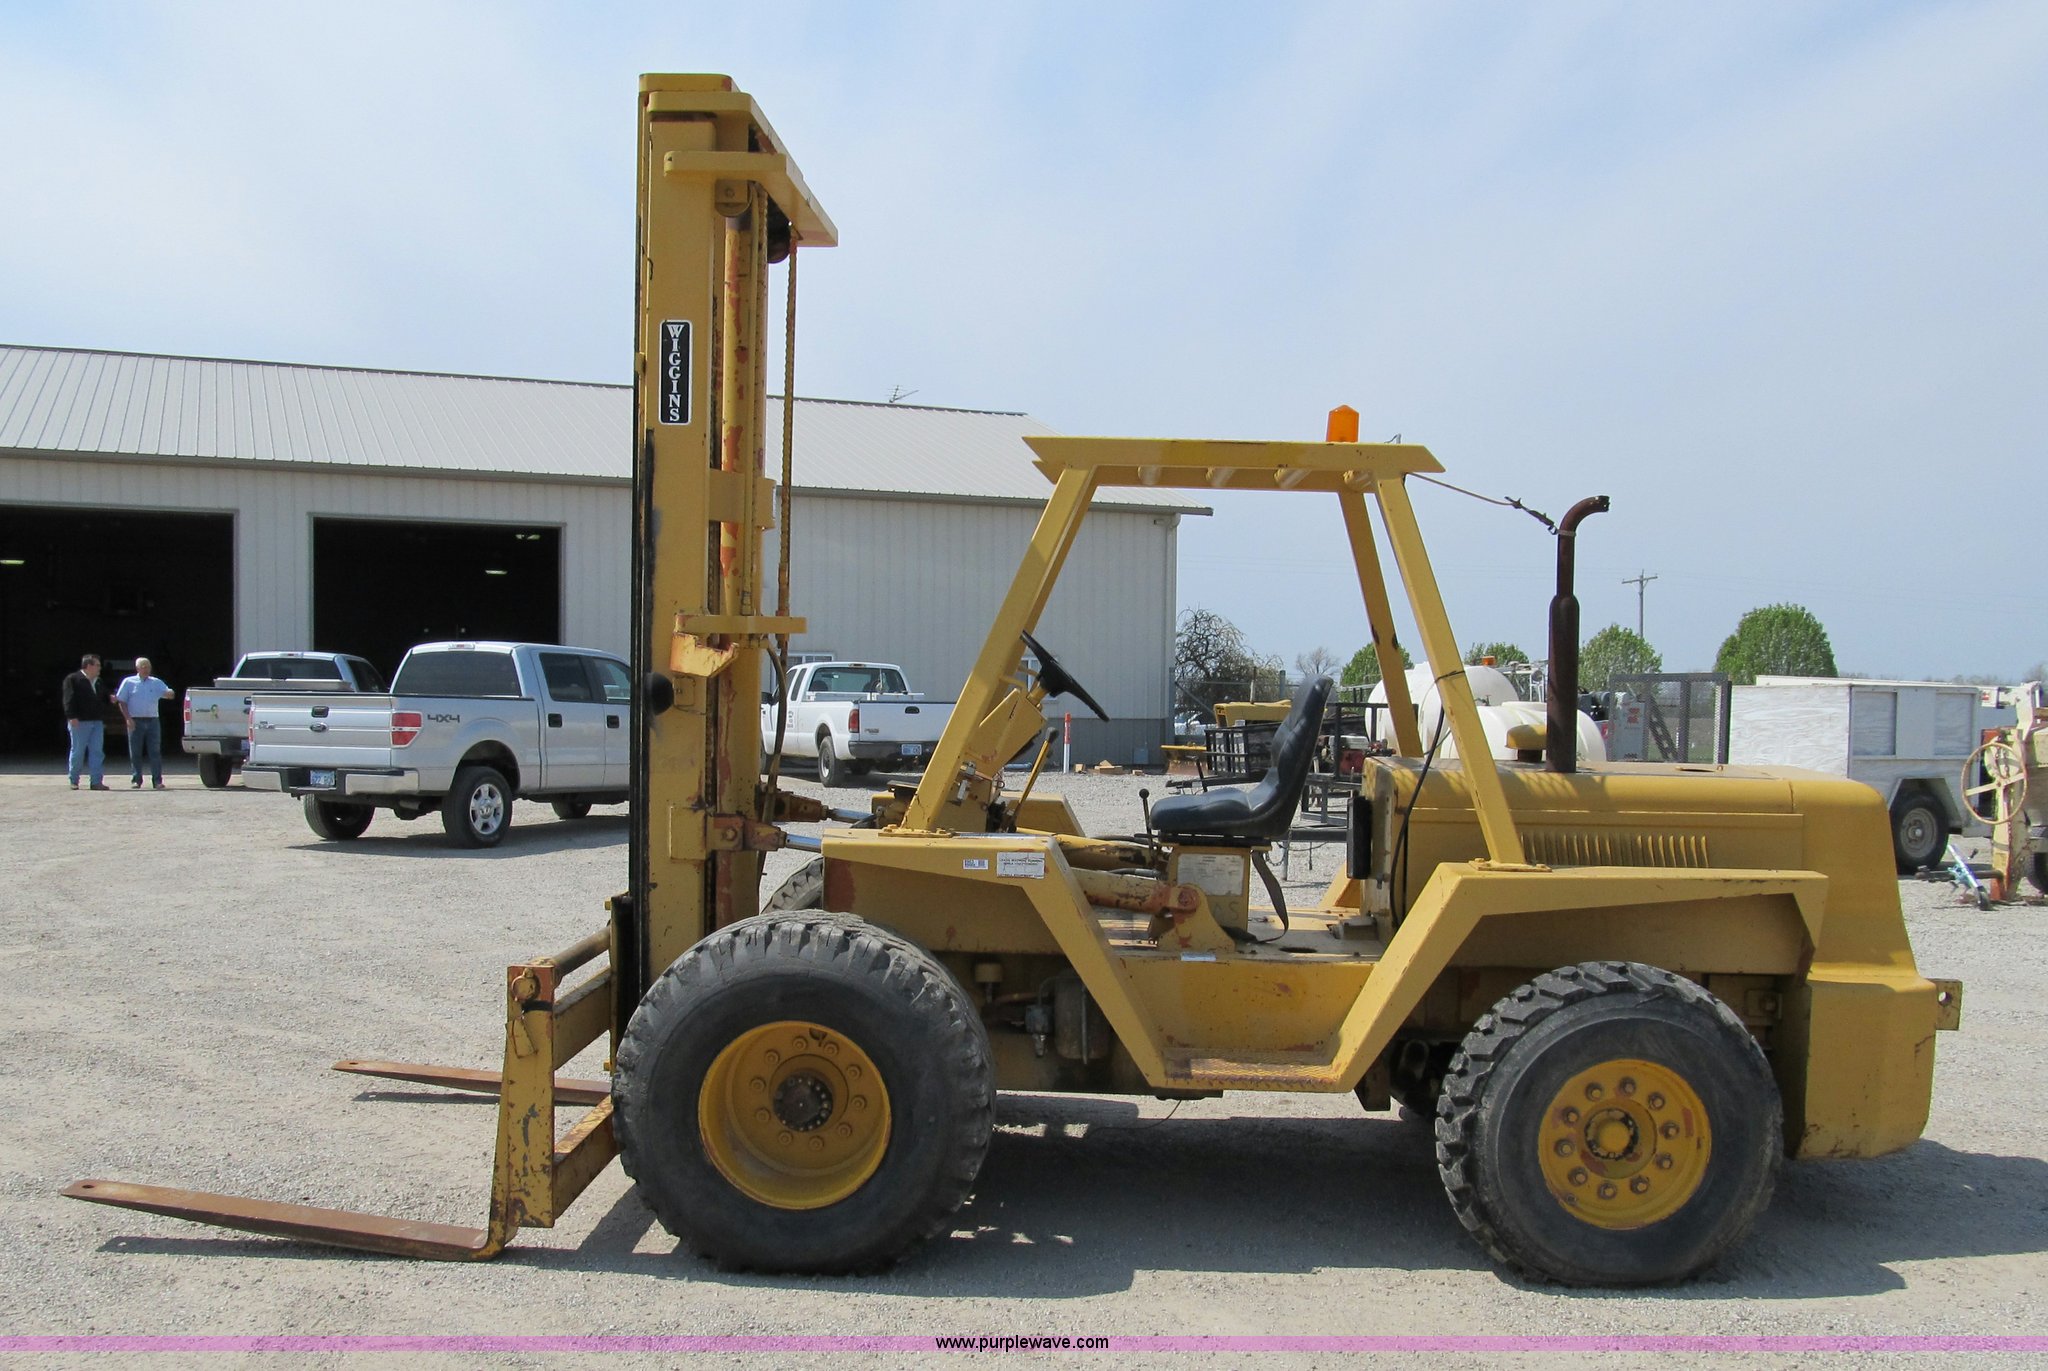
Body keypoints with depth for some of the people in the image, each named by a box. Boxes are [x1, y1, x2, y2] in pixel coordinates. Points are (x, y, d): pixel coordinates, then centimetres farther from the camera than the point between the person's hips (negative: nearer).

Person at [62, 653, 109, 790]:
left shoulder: (98, 681, 17)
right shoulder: (72, 679, -5)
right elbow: (69, 699, -13)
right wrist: (72, 716, -22)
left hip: (97, 722, 6)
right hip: (79, 722, -6)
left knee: (97, 752, 0)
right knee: (78, 752, 2)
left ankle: (96, 781, 0)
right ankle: (74, 781, 13)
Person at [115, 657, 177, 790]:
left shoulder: (156, 683, 12)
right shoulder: (129, 682, 7)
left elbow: (169, 694, 3)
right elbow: (122, 702, 5)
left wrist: (170, 692, -23)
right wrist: (128, 719, -6)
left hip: (153, 721, 1)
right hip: (135, 722, -1)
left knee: (155, 752, -2)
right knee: (135, 753, 2)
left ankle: (157, 781, -2)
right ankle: (136, 780, 8)